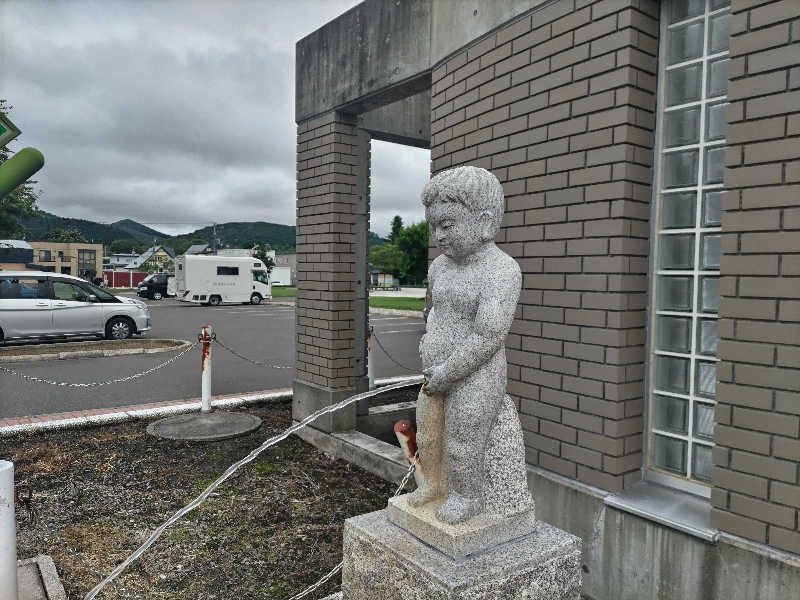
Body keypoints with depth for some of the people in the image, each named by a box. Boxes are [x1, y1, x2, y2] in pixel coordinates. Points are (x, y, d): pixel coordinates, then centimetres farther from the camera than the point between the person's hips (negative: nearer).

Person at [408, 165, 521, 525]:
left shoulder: (501, 270, -20)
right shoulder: (440, 266, 4)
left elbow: (487, 337, -24)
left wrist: (445, 374, -18)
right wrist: (429, 344, 5)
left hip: (476, 378, -8)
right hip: (439, 375, 8)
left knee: (463, 446, 5)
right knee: (428, 436, 18)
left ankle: (468, 498, 28)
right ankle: (435, 484, 40)